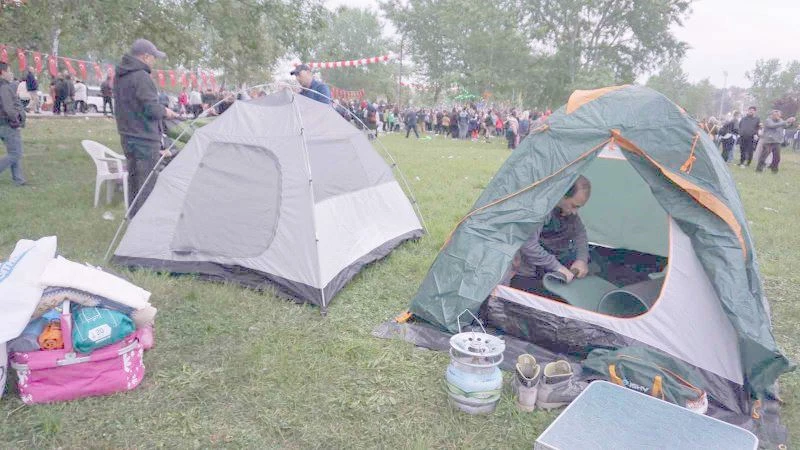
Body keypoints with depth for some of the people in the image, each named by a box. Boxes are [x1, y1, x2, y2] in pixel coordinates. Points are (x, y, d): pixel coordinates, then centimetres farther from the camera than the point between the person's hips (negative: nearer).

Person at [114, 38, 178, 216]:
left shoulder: (119, 76, 12)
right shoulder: (141, 77, -18)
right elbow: (152, 110, -22)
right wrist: (165, 112, -2)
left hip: (127, 137, 10)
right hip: (145, 139, -10)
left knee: (134, 180, 18)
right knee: (147, 185, -5)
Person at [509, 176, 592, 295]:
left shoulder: (568, 210, 1)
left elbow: (579, 232, 16)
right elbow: (528, 245, -35)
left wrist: (582, 259, 0)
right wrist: (558, 267, -29)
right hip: (524, 276, -9)